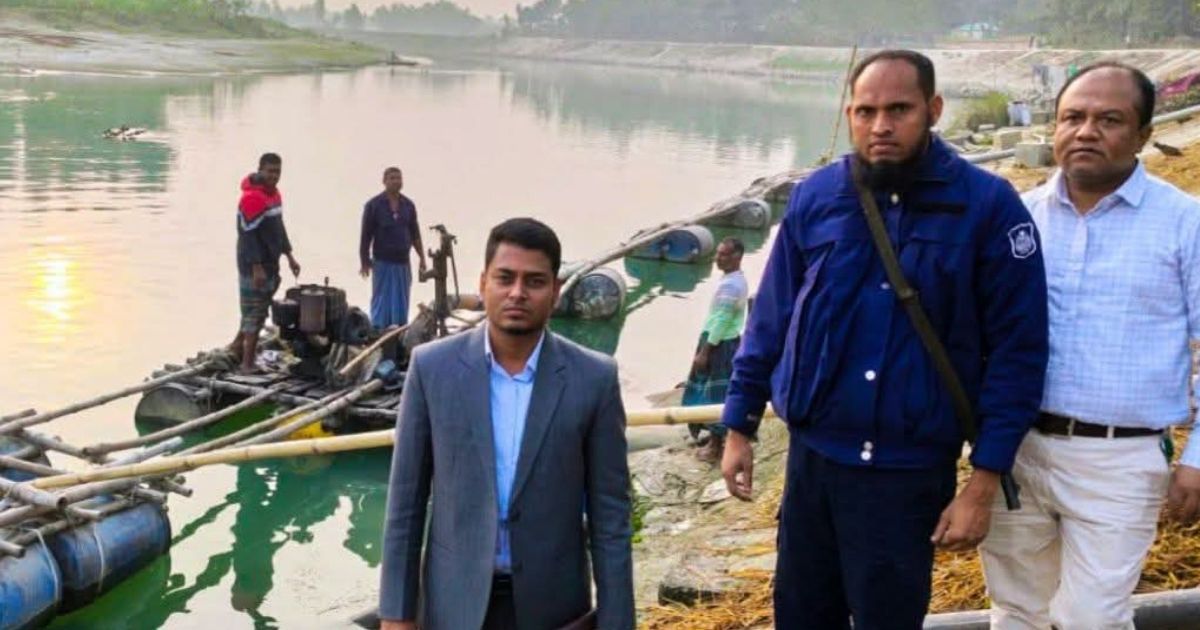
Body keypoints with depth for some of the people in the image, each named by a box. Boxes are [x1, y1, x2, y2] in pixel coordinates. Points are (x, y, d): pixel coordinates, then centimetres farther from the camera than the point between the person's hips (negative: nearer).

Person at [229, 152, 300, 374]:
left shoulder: (275, 193, 12)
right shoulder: (251, 197, -17)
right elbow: (248, 234, -21)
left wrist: (289, 256, 20)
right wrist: (257, 267, -24)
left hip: (271, 263, 9)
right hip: (254, 266, -9)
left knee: (258, 311, 17)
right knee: (254, 314, -5)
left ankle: (237, 347, 31)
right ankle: (247, 364, 0)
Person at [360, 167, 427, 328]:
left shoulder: (408, 205, 7)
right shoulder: (373, 205, -4)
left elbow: (415, 234, 12)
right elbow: (366, 236, -3)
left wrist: (422, 258, 8)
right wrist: (364, 262, -5)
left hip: (403, 262, 4)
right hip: (382, 262, -3)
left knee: (402, 304, 8)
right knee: (381, 303, 1)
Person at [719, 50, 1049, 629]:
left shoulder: (987, 205, -10)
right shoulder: (815, 196, -1)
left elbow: (1016, 349, -9)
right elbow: (771, 318, 6)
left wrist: (984, 483, -11)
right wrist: (740, 427, 7)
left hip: (909, 472, -3)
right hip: (810, 455, 3)